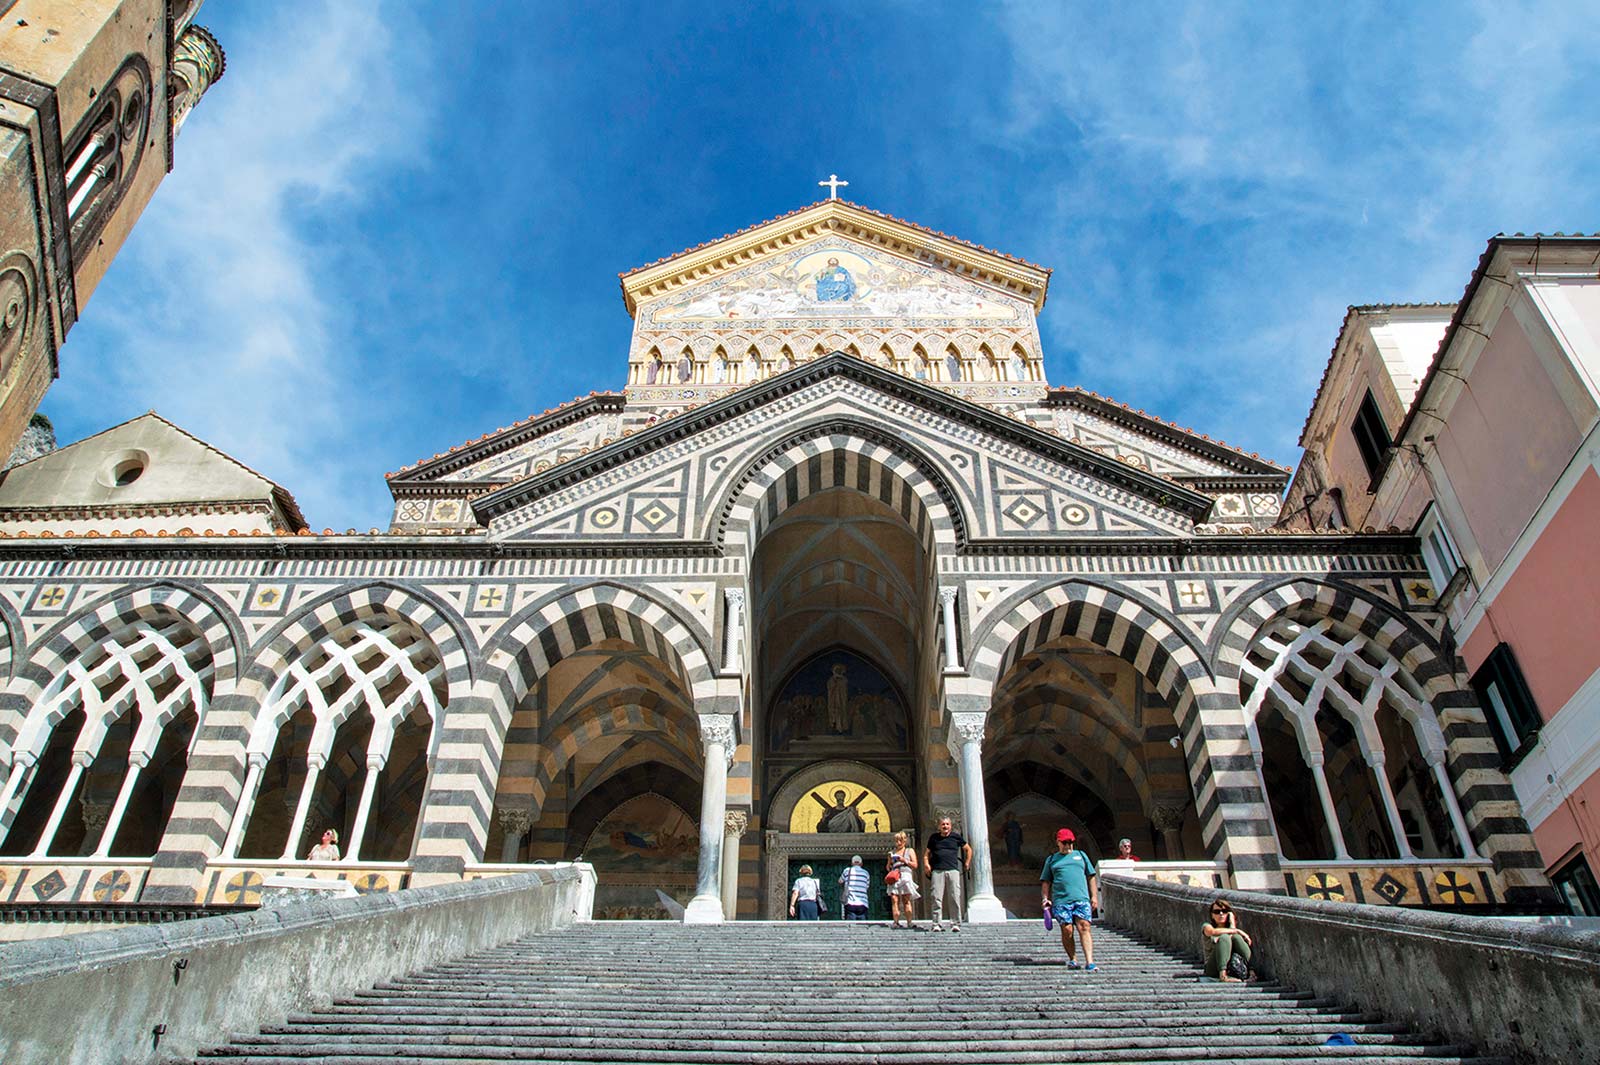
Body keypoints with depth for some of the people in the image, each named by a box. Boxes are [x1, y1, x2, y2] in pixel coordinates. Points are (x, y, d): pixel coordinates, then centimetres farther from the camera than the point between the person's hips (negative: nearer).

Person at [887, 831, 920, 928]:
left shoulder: (910, 851, 18)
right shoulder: (892, 853, 25)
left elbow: (915, 865, 9)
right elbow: (888, 867, 26)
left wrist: (904, 860, -3)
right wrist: (890, 863, 6)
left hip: (906, 875, -2)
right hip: (893, 878, 2)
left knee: (906, 900, -10)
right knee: (894, 900, -10)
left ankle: (909, 923, -10)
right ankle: (896, 922, -14)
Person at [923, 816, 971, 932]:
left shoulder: (956, 836, 12)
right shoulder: (934, 837, 14)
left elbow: (968, 849, 24)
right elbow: (926, 853, 20)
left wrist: (967, 863, 17)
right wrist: (926, 865, 3)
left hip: (953, 870, 0)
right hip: (937, 870, 0)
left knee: (955, 897, -6)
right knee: (937, 898, -5)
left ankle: (955, 924, 0)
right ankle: (937, 924, -2)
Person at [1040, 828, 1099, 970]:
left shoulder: (1081, 855, 19)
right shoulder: (1051, 860, 17)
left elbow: (1091, 877, 19)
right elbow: (1045, 882, 16)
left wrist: (1094, 896, 10)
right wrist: (1045, 898, 3)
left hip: (1082, 899, 0)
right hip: (1061, 901, 0)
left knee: (1084, 928, -13)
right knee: (1067, 930, -5)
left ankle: (1089, 962, -16)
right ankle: (1072, 959, 11)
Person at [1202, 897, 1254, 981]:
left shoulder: (1231, 926, 19)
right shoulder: (1207, 926, 8)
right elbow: (1213, 931, -19)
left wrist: (1232, 923, -1)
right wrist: (1237, 931, -17)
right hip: (1214, 968, -3)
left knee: (1236, 937, -18)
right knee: (1224, 937, -25)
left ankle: (1250, 971, -33)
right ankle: (1223, 974, -43)